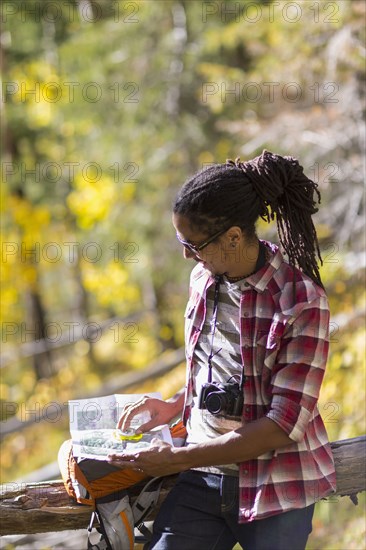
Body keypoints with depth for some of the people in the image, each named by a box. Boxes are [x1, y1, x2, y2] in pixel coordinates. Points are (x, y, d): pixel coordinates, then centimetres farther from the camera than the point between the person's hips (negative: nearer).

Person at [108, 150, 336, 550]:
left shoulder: (302, 302, -17)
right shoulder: (203, 279, 4)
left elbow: (285, 424, -20)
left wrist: (177, 459, -19)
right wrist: (174, 406, 5)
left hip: (275, 490, -5)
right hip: (202, 481, 5)